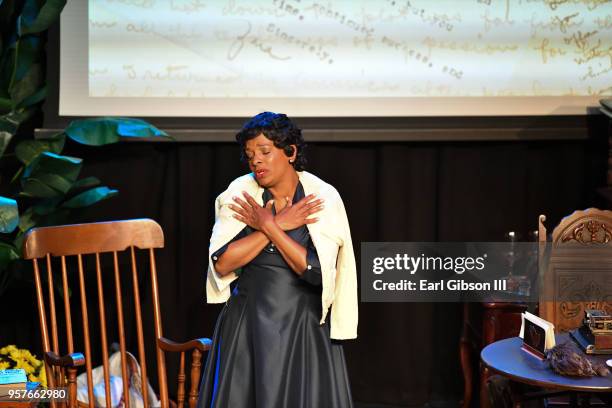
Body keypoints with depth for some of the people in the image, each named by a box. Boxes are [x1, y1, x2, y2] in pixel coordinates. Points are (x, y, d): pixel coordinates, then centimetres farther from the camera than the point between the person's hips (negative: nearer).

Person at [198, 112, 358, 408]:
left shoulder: (324, 198, -7)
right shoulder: (238, 193, -2)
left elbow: (317, 270, -16)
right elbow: (221, 263, -12)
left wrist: (267, 225, -14)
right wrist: (279, 224, -13)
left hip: (304, 327, -1)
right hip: (247, 326, 2)